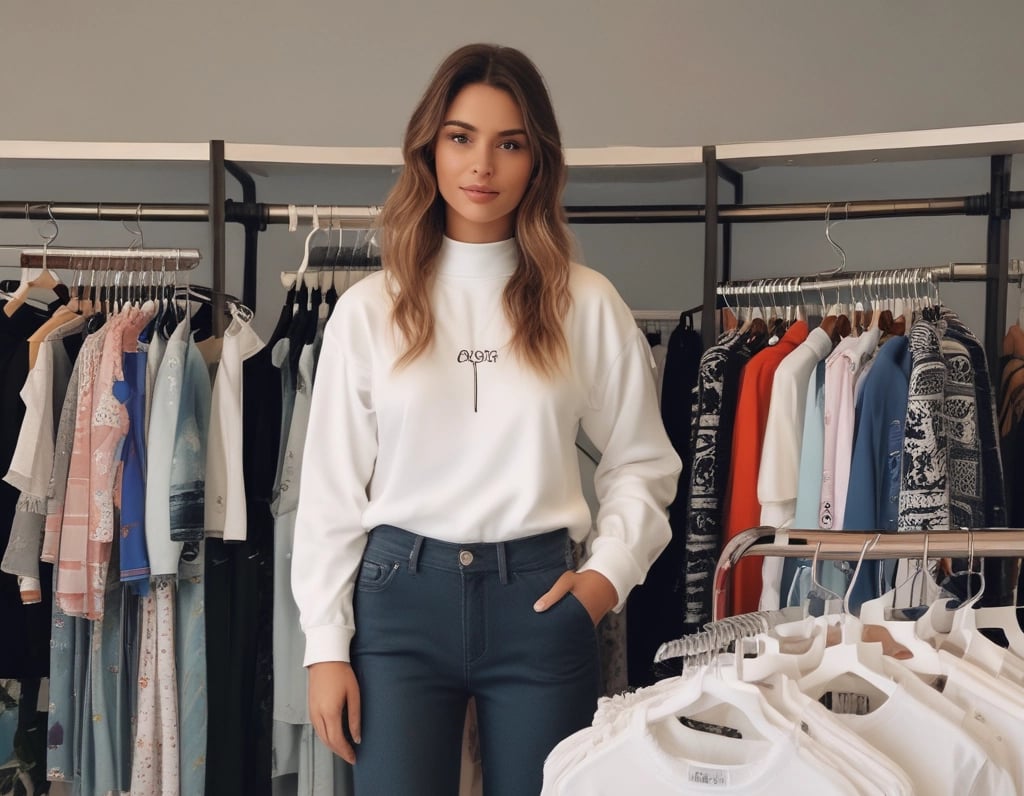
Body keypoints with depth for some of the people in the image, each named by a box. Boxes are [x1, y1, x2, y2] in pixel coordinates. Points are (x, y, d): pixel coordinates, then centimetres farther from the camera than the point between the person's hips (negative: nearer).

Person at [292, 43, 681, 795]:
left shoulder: (587, 304, 3)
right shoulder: (368, 309, 2)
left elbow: (641, 462, 10)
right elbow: (332, 486, 3)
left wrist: (609, 570, -5)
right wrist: (326, 645, -1)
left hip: (538, 599, 1)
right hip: (401, 597, 0)